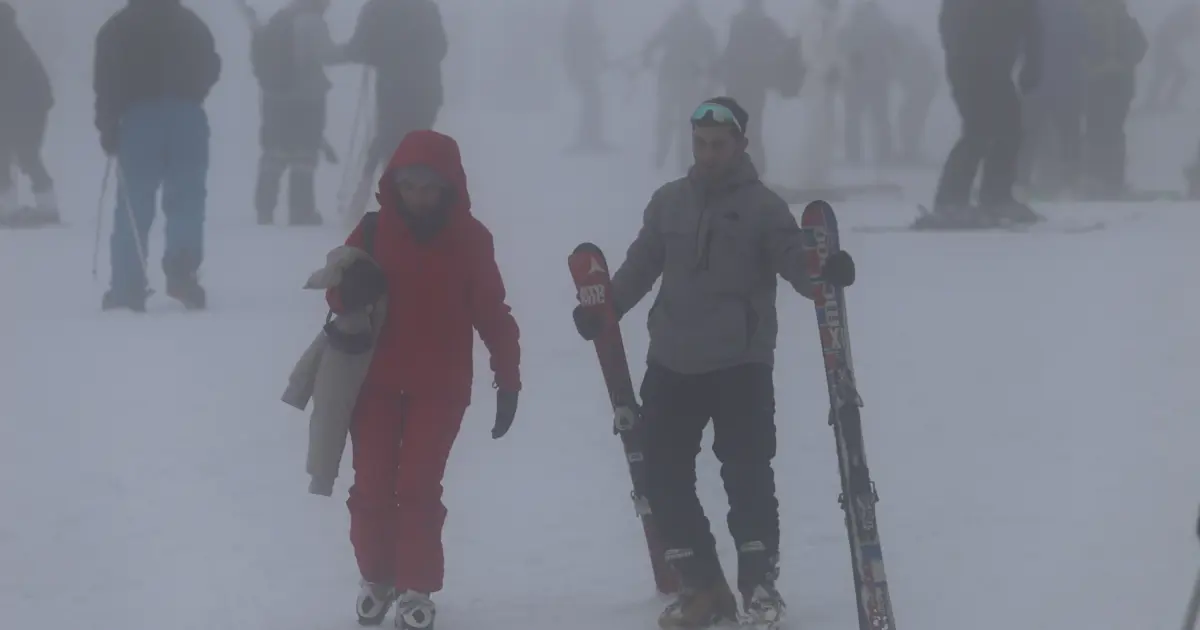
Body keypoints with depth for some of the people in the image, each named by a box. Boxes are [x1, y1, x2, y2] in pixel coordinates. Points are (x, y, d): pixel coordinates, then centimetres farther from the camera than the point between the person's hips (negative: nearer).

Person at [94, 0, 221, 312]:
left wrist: (108, 127, 0)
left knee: (134, 204, 2)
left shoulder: (118, 28, 8)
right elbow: (211, 68, 15)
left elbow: (107, 80, -1)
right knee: (187, 199, 1)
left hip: (139, 118, -1)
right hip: (187, 118, 1)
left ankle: (128, 289, -3)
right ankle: (181, 271, -22)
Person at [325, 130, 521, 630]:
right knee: (372, 487, 4)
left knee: (418, 488, -7)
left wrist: (507, 379, -4)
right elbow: (338, 295, -1)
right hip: (376, 381, 2)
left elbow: (491, 311, -2)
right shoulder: (374, 231, -4)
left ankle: (416, 587, 6)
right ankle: (376, 577, 24)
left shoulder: (469, 239, -6)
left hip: (440, 386, -2)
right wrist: (350, 291, -26)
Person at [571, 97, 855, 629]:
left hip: (741, 364, -4)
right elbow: (640, 266, 15)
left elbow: (795, 263, -12)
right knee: (663, 474, 4)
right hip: (672, 363, 4)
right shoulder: (668, 202, 9)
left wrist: (827, 274, -33)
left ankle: (759, 581, 10)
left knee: (747, 472, -5)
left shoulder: (763, 206, -3)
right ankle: (702, 585, 15)